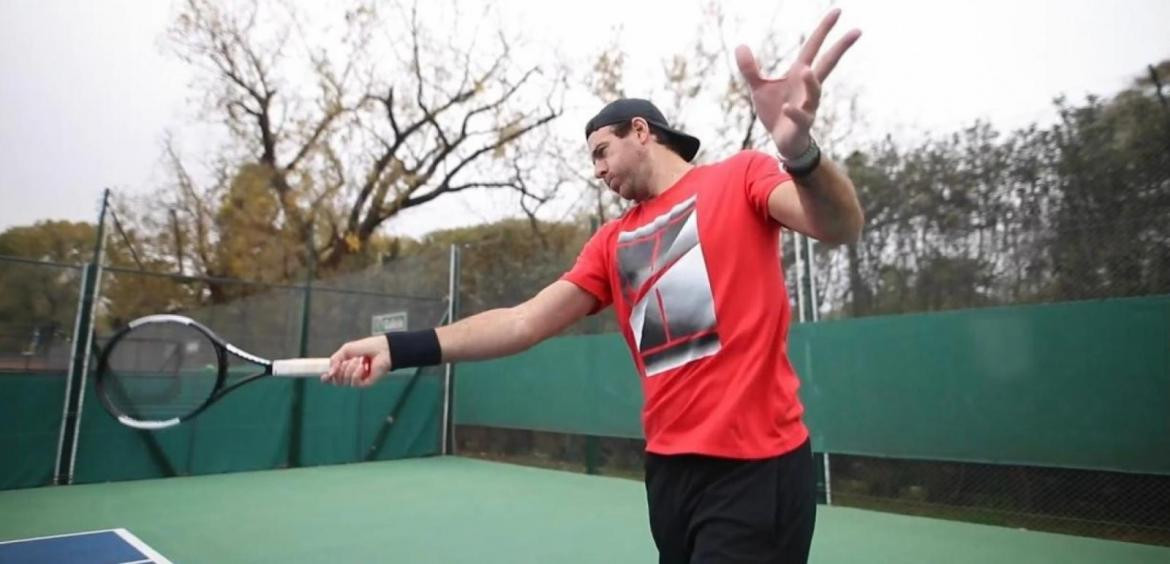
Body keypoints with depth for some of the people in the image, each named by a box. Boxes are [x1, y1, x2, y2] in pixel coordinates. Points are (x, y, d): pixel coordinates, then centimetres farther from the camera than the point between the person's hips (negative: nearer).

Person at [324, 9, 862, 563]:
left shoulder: (740, 176, -1)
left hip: (754, 465, -5)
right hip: (669, 465, 5)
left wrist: (800, 151, -40)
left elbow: (840, 227, -17)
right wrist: (399, 347, -6)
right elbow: (526, 322, 3)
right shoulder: (611, 242, 10)